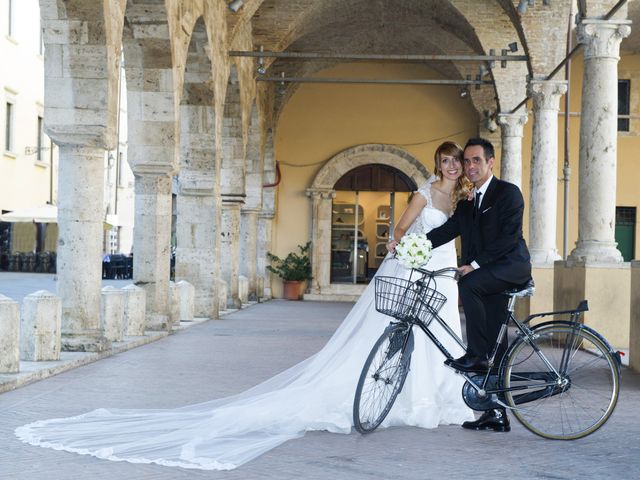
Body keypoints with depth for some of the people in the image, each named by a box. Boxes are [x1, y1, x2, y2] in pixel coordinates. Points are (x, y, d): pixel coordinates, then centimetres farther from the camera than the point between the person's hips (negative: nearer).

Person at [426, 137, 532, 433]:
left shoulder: (508, 193, -7)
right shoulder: (467, 201, 16)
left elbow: (509, 237, -16)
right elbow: (449, 229, 7)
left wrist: (475, 264, -22)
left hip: (511, 266, -7)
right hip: (485, 275, 7)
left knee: (469, 284, -34)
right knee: (494, 342, 4)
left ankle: (477, 355, -23)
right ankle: (496, 414, 6)